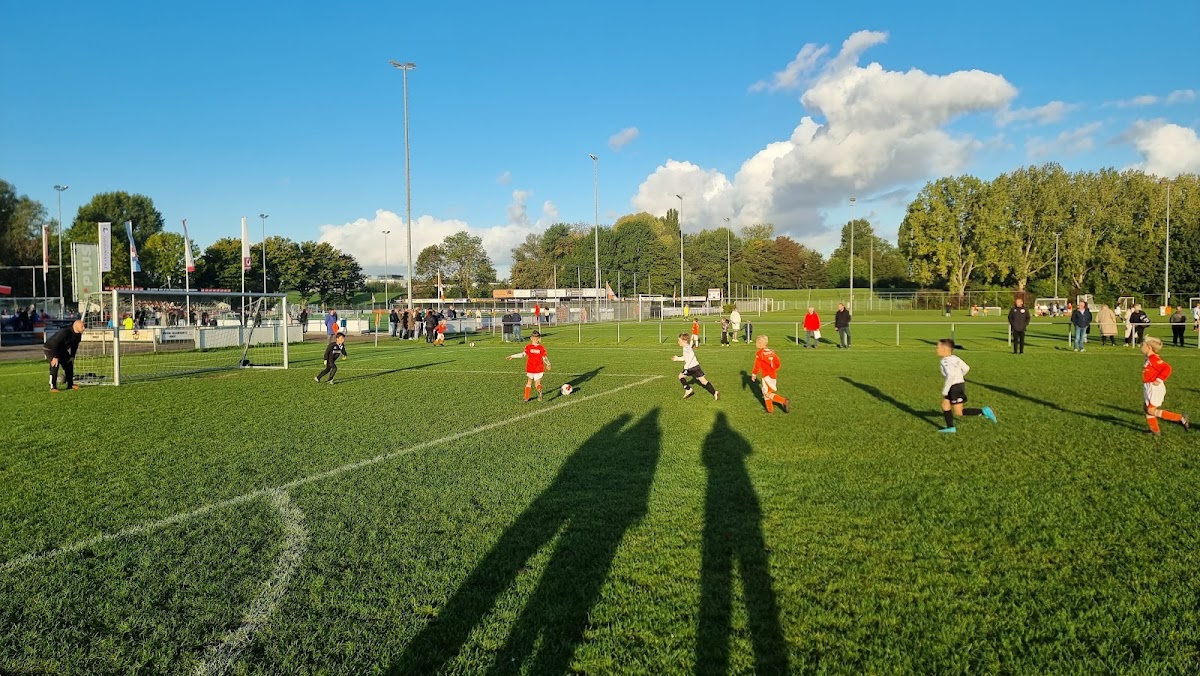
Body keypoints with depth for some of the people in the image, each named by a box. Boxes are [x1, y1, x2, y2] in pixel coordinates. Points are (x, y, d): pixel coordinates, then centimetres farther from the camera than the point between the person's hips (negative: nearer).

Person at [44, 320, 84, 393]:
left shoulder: (78, 335, -8)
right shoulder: (64, 332, -35)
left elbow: (74, 346, 8)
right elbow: (54, 344, -35)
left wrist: (72, 357, 3)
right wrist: (55, 357, -35)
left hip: (62, 350, 9)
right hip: (50, 349, -9)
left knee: (69, 364, 6)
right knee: (55, 365, -21)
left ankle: (70, 385, 15)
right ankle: (53, 387, -17)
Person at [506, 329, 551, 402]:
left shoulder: (528, 347, -5)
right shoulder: (542, 348, -4)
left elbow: (523, 354, -18)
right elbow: (545, 358, -6)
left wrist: (512, 356, -16)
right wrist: (548, 365, 8)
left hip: (530, 369, 1)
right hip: (539, 369, -1)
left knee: (529, 383, 21)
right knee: (537, 383, 9)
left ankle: (526, 398, 22)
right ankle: (539, 390, -27)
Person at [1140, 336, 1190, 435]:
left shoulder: (1154, 358, -19)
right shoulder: (1149, 358, 10)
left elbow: (1167, 368, -27)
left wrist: (1159, 380, -23)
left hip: (1155, 388, -10)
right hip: (1148, 388, 10)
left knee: (1152, 411, -10)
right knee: (1148, 409, 13)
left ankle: (1180, 418, -4)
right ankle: (1155, 430, 20)